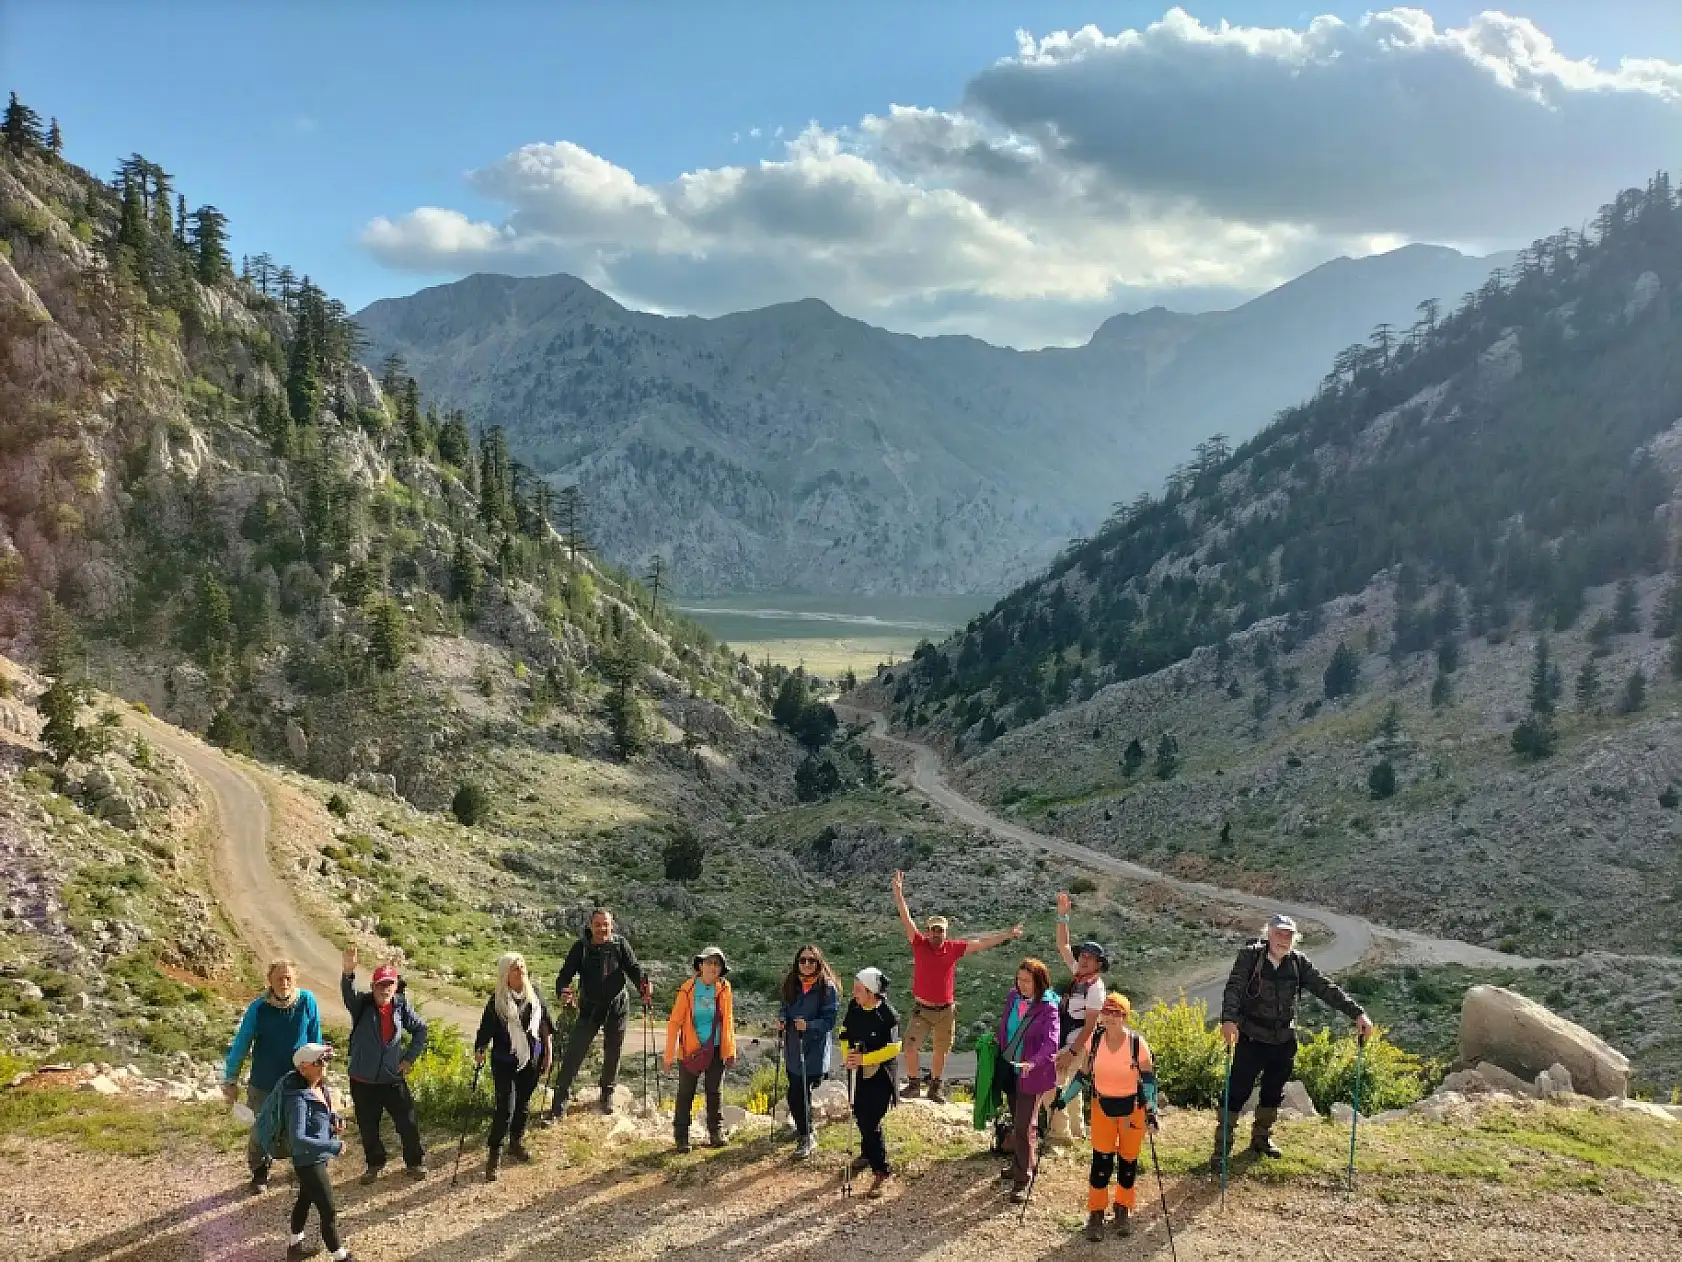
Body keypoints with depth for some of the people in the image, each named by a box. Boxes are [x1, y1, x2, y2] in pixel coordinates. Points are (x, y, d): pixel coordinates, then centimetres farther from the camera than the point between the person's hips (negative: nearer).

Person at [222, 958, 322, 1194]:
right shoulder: (258, 1008, -17)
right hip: (263, 1084, 0)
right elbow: (241, 1044, -8)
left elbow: (315, 1039, 0)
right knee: (260, 1132, 13)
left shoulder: (307, 1002, -14)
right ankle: (259, 1173, 37)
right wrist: (230, 1080, -3)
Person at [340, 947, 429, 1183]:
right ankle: (374, 1164, 36)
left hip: (393, 1079, 1)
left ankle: (414, 1163, 27)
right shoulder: (362, 1004, -10)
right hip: (363, 1081, -1)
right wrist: (348, 972, -54)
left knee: (408, 1124, 6)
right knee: (368, 1128, 14)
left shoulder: (401, 1006, -4)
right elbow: (348, 993, -33)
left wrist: (410, 1057, 1)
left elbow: (420, 1030, 10)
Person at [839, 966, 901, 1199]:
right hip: (857, 1073, 7)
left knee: (871, 1123, -10)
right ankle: (867, 1154, 46)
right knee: (860, 1116, 21)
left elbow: (893, 1048, -25)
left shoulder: (887, 1015, -22)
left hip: (879, 1076, -7)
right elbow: (845, 1033, 11)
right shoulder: (854, 1007, -3)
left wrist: (864, 1059, -28)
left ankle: (882, 1171, 3)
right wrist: (846, 1055, -4)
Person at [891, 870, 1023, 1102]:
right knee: (910, 1046, -10)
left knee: (940, 1052, 13)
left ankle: (936, 1088, 29)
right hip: (921, 1009, -2)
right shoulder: (919, 944, -7)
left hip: (945, 1010, 2)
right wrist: (898, 891, -24)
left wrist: (1008, 934, 5)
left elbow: (981, 942, 3)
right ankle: (912, 1084, 9)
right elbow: (906, 918, -14)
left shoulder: (954, 948, -2)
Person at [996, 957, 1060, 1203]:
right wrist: (1000, 1057, 12)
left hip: (1031, 1075, -6)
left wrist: (1033, 1062, -45)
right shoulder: (1013, 997, 0)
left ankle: (1022, 1180, 5)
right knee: (1017, 1122, 22)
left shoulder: (1047, 1008, -18)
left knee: (1024, 1127, -6)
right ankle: (1023, 1163, 41)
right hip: (1009, 1069, 6)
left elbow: (1051, 1042, -30)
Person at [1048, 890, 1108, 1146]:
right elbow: (1063, 946, 14)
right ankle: (1075, 1129, 32)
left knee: (1054, 1086, -11)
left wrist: (1071, 1052, -22)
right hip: (1063, 1042, 9)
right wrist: (1062, 916, 6)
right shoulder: (1078, 974, 5)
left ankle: (1060, 1132, -4)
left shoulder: (1095, 988, -17)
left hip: (1076, 1045, -9)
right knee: (1068, 1086, 19)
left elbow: (1089, 1026, -19)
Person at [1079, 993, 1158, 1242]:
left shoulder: (1137, 1042, -19)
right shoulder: (1095, 1039, -10)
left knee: (1128, 1159, 11)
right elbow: (1086, 1073, 4)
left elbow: (1149, 1077, -9)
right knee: (1101, 1159, -1)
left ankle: (1124, 1208, 31)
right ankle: (1096, 1212, 14)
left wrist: (1151, 1109, -16)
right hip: (1102, 1105, 2)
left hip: (1133, 1106, -1)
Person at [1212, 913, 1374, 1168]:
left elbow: (1326, 990, -1)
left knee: (1273, 1093, 17)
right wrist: (1229, 1019, -40)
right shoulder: (1250, 956, -11)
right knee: (1237, 1092, -5)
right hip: (1252, 1039, -5)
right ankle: (1222, 1147, 3)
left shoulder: (1298, 962, 1)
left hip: (1284, 1042, 5)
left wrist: (1357, 1013, -11)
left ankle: (1261, 1137, 37)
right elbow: (1234, 988, -23)